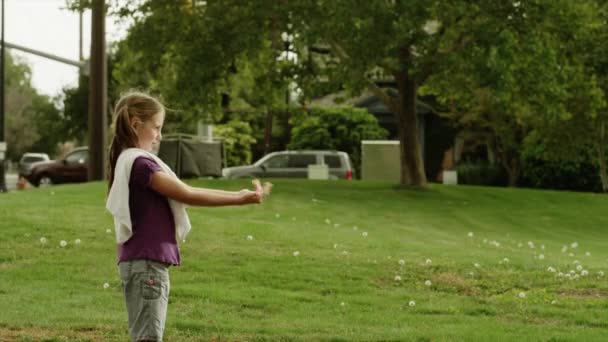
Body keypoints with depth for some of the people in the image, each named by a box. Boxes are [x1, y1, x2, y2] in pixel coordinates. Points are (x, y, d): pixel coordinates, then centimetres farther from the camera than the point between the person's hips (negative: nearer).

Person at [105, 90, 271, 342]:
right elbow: (187, 195, -16)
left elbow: (183, 193, 14)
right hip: (145, 263, -11)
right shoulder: (138, 162, -15)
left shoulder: (130, 162, 16)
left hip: (146, 262, 11)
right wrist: (240, 199, -12)